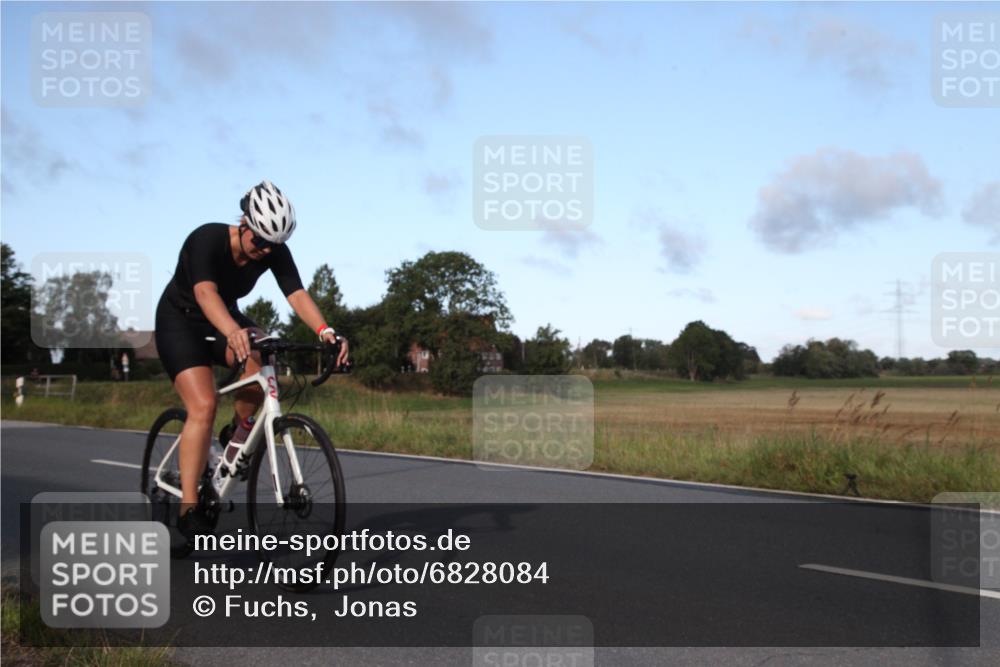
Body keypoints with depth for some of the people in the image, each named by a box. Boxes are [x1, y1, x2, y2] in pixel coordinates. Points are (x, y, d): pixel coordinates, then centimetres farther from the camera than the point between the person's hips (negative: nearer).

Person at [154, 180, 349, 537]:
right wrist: (233, 331, -67)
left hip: (224, 320, 4)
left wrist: (325, 330, -50)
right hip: (180, 320, -4)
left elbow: (297, 294, -30)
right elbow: (205, 292, -47)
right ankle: (188, 508, -15)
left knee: (260, 359, -29)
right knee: (203, 406, -22)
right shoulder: (207, 239, -31)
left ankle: (239, 431, -2)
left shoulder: (275, 252, -17)